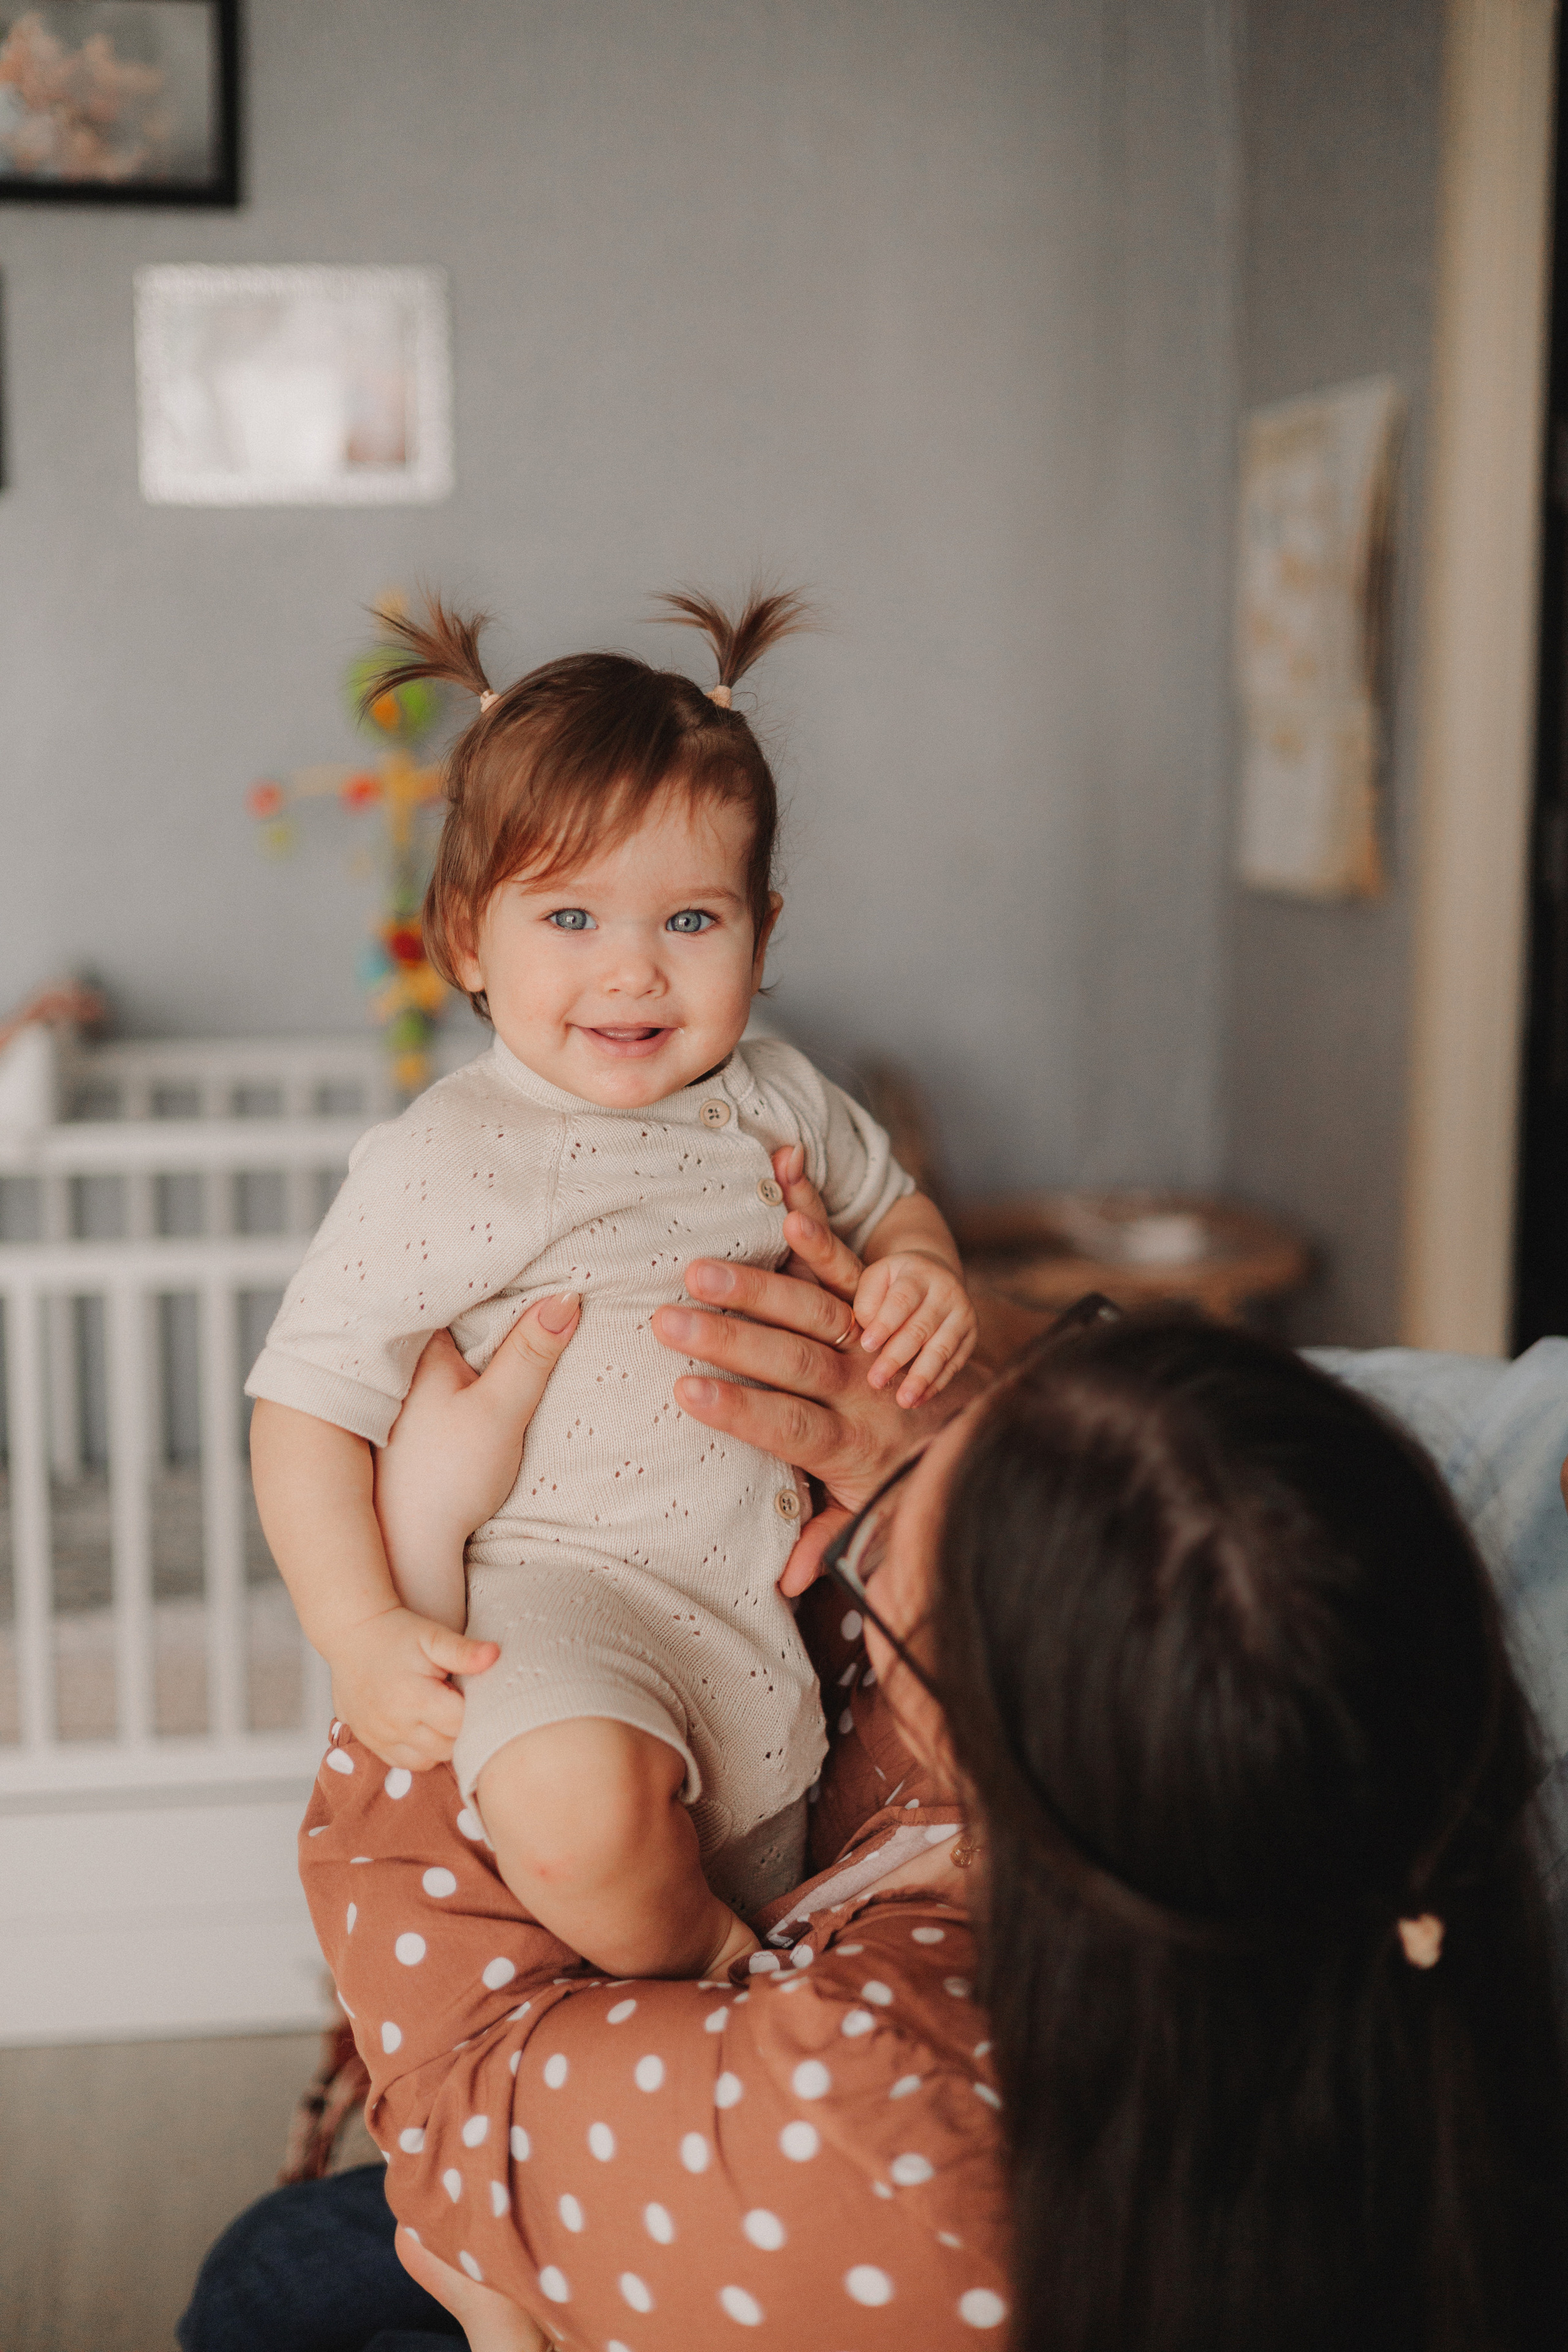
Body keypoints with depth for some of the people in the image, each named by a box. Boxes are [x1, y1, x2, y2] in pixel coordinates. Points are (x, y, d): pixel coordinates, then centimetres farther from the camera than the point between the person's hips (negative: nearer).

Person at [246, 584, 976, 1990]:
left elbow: (890, 1202, 24)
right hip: (576, 1580, -6)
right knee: (576, 1815, -32)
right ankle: (715, 1978, -1)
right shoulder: (444, 1163, -13)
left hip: (791, 1569, 6)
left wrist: (922, 1273, 0)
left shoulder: (771, 1100, 5)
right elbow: (308, 1399, -10)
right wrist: (361, 1634, -17)